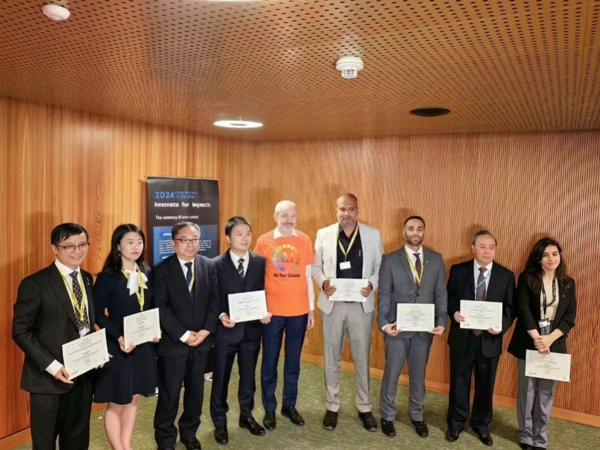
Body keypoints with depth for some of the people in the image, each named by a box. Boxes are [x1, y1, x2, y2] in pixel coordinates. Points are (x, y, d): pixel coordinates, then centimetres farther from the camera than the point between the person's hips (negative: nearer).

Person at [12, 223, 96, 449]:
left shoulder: (87, 279, 6)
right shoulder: (35, 284, -13)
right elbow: (21, 331, -14)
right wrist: (51, 365, -20)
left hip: (84, 373, 5)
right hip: (49, 377, -5)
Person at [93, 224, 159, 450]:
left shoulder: (147, 273, 3)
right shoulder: (107, 277, -13)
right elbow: (98, 314, -13)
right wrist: (118, 337, -23)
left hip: (143, 346, 6)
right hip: (117, 347, -5)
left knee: (133, 399, 15)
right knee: (117, 404, 7)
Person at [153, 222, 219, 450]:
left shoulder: (209, 266, 1)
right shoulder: (161, 270, -9)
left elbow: (214, 300, 1)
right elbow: (160, 308, -13)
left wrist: (206, 330, -10)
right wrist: (183, 335, -15)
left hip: (202, 340, 4)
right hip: (173, 342, -3)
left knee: (196, 390, 16)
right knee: (169, 393, 9)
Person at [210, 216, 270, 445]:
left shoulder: (260, 262, 1)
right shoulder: (216, 264, -7)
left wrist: (265, 313, -13)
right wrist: (221, 315, -21)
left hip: (252, 329, 3)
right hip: (226, 329, -2)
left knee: (248, 376, 17)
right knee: (221, 378, 12)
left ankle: (246, 416, 37)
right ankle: (220, 422, 30)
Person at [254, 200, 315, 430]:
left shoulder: (305, 241, 2)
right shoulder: (264, 241, -3)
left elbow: (308, 276, 7)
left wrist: (311, 308, 7)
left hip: (299, 311, 2)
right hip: (272, 311, -1)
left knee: (293, 361, 12)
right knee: (270, 361, 8)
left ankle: (289, 405, 28)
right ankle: (269, 409, 23)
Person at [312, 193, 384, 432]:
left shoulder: (373, 234, 1)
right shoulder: (324, 234, 1)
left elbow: (380, 266, 4)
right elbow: (315, 266, 5)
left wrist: (372, 284, -14)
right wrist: (323, 282, -14)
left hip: (361, 304, 0)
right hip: (332, 304, 1)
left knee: (362, 358, 10)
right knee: (331, 358, 11)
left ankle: (365, 407, 26)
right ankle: (332, 406, 27)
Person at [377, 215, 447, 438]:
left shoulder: (436, 259, 2)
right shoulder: (390, 260, -4)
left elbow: (441, 293, 2)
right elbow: (384, 294, -6)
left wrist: (441, 321, -8)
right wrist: (384, 323, -15)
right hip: (397, 327, -2)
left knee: (418, 374, 16)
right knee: (391, 374, 9)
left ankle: (417, 416, 34)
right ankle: (387, 416, 27)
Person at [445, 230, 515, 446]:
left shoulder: (506, 276, -1)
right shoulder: (458, 270, -2)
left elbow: (511, 307, -1)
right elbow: (448, 297, 2)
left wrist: (502, 325, -18)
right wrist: (454, 313, -18)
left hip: (490, 339, 1)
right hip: (462, 337, 0)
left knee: (485, 385, 15)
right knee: (459, 382, 12)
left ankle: (481, 425, 35)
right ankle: (456, 423, 31)